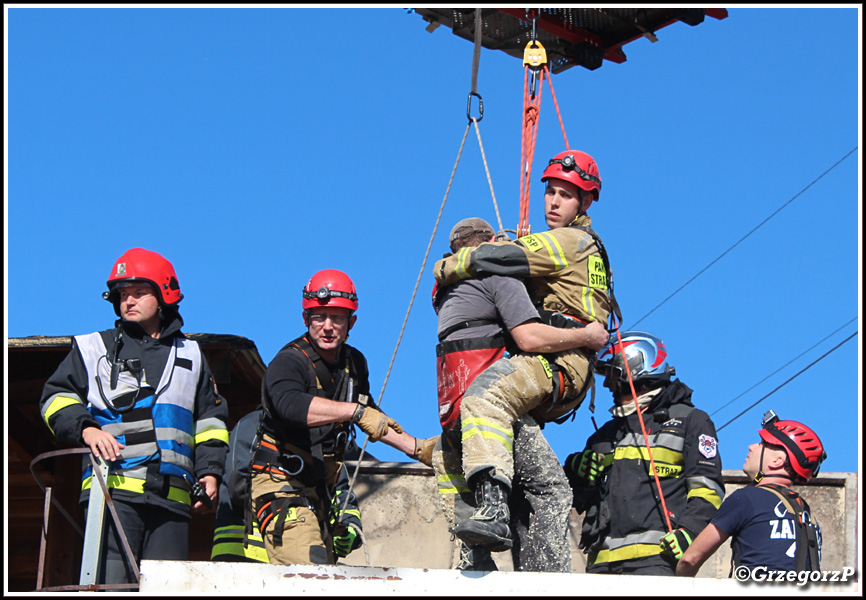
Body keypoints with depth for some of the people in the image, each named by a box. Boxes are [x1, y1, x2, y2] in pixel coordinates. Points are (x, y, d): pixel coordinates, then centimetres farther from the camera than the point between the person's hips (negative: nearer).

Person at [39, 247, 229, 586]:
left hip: (173, 495, 3)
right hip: (114, 488, -3)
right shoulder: (94, 348, 18)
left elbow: (210, 418, 27)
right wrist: (85, 428, -8)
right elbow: (57, 397, 12)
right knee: (110, 584, -17)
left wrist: (210, 470, 12)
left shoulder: (190, 355, 25)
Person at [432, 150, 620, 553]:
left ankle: (493, 508, -56)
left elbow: (494, 259, -11)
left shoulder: (568, 241, -2)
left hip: (558, 361, -11)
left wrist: (444, 270, 4)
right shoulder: (589, 248, 30)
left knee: (484, 395, -37)